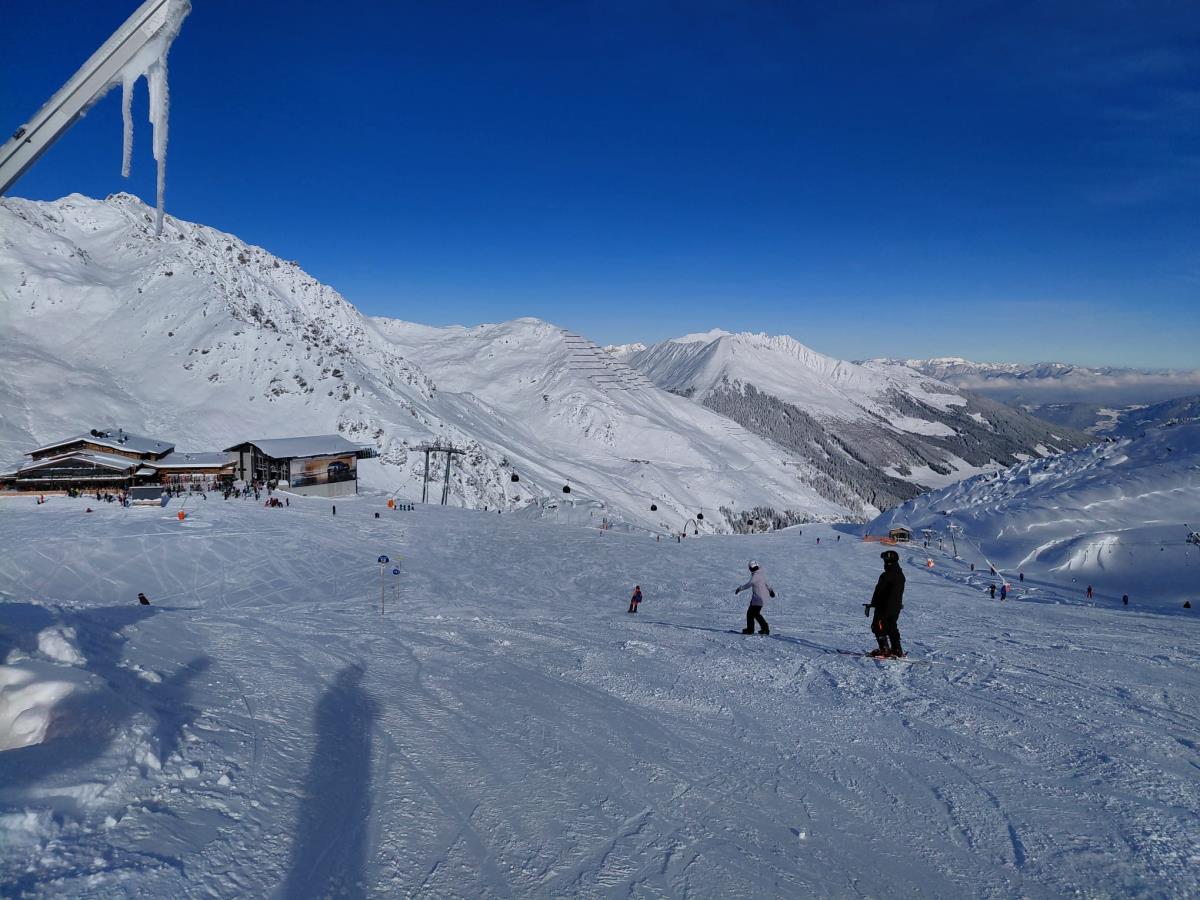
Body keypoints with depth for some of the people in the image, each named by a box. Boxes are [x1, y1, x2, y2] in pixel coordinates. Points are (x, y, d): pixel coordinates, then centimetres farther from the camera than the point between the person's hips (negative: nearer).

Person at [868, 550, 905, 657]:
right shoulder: (900, 575, 7)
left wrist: (872, 604, -5)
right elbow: (899, 592, 15)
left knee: (878, 627, 2)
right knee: (892, 628, 16)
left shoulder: (886, 576, -20)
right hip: (896, 607, 8)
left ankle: (884, 649, -4)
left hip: (884, 607, -8)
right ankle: (897, 650, 14)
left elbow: (879, 591, -15)